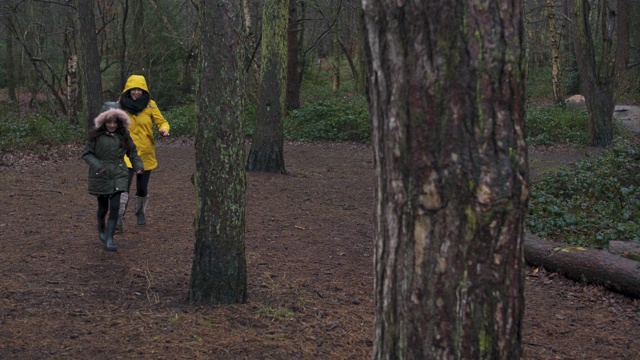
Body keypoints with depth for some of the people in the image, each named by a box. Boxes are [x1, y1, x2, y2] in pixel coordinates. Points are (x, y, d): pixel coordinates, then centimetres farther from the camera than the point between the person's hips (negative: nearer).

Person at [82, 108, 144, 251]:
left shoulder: (123, 136, 3)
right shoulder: (96, 136, -5)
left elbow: (132, 152, 13)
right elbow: (86, 154, -5)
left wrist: (138, 166, -3)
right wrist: (97, 165, -21)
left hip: (118, 176, 1)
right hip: (100, 176, -1)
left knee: (115, 208, -10)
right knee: (103, 206, 12)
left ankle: (109, 239, -8)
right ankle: (101, 228, 44)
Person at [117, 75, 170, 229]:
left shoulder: (150, 105, -3)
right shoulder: (120, 105, -2)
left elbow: (162, 121, 0)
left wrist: (164, 129, -22)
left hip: (145, 152, 1)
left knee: (142, 186, 12)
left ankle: (140, 213, 36)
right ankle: (119, 217, -22)